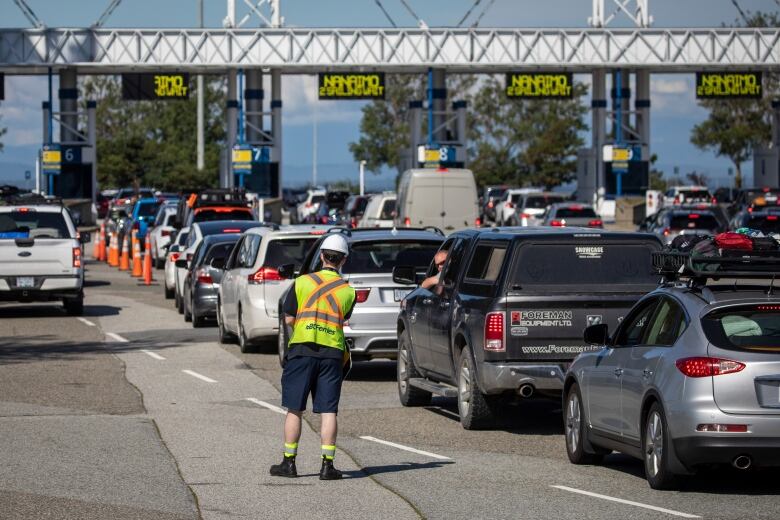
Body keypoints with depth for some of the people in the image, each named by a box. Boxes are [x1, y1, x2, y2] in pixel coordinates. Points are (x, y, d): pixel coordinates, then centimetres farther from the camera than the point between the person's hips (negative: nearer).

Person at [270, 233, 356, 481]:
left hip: (301, 350, 0)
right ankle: (327, 464, 0)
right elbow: (343, 320, 11)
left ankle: (289, 462, 11)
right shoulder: (348, 291, 1)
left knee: (294, 409, 7)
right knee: (328, 411, 3)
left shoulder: (302, 282, -1)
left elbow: (289, 319, 2)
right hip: (332, 353, 0)